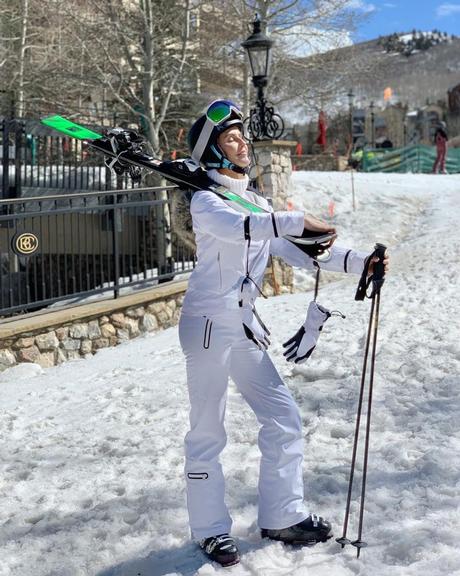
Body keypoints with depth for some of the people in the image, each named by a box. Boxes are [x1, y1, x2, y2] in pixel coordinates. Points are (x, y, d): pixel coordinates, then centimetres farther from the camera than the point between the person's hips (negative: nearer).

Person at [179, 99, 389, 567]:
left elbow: (298, 250, 8)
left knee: (283, 419, 8)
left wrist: (358, 262, -2)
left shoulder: (256, 202, 13)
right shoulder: (205, 200, -9)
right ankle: (210, 530, 16)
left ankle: (282, 516, 21)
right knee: (208, 433, 1)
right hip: (208, 325, -7)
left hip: (246, 328, 8)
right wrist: (296, 220, -35)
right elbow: (235, 227, -32)